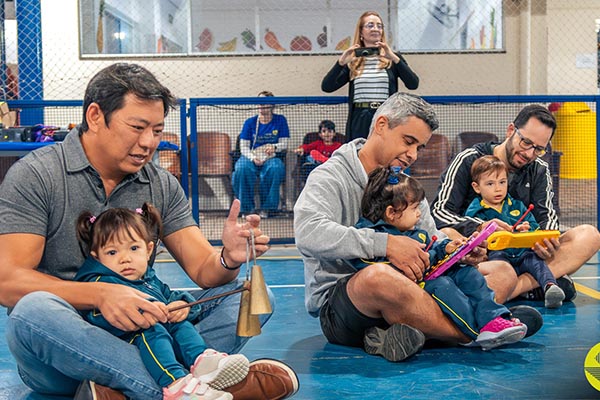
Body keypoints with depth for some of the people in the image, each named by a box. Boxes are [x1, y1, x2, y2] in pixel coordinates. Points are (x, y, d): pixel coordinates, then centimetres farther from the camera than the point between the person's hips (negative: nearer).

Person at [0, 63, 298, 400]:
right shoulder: (34, 175, -6)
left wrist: (229, 259, -24)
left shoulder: (162, 186, 7)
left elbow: (204, 271, 1)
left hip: (136, 334, 4)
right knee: (35, 310, -36)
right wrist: (100, 294, -30)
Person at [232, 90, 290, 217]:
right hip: (251, 157, 1)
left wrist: (274, 147, -20)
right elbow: (243, 146, 3)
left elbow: (284, 144, 3)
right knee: (242, 168, -34)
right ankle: (246, 207, -22)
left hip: (271, 158, 0)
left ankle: (266, 208, -25)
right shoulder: (250, 122, 8)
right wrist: (253, 158, -17)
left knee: (276, 168, -37)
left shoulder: (280, 120, 8)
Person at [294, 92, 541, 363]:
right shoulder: (330, 177, -5)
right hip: (338, 307, -8)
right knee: (379, 277, -42)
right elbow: (309, 234, -24)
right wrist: (386, 244, -27)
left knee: (502, 272, 0)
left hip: (403, 294, 8)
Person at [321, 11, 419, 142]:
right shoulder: (353, 62, 11)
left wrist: (394, 58, -15)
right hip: (360, 120, 1)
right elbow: (326, 87, 2)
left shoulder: (392, 58, 9)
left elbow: (413, 84, -6)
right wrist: (341, 62, -11)